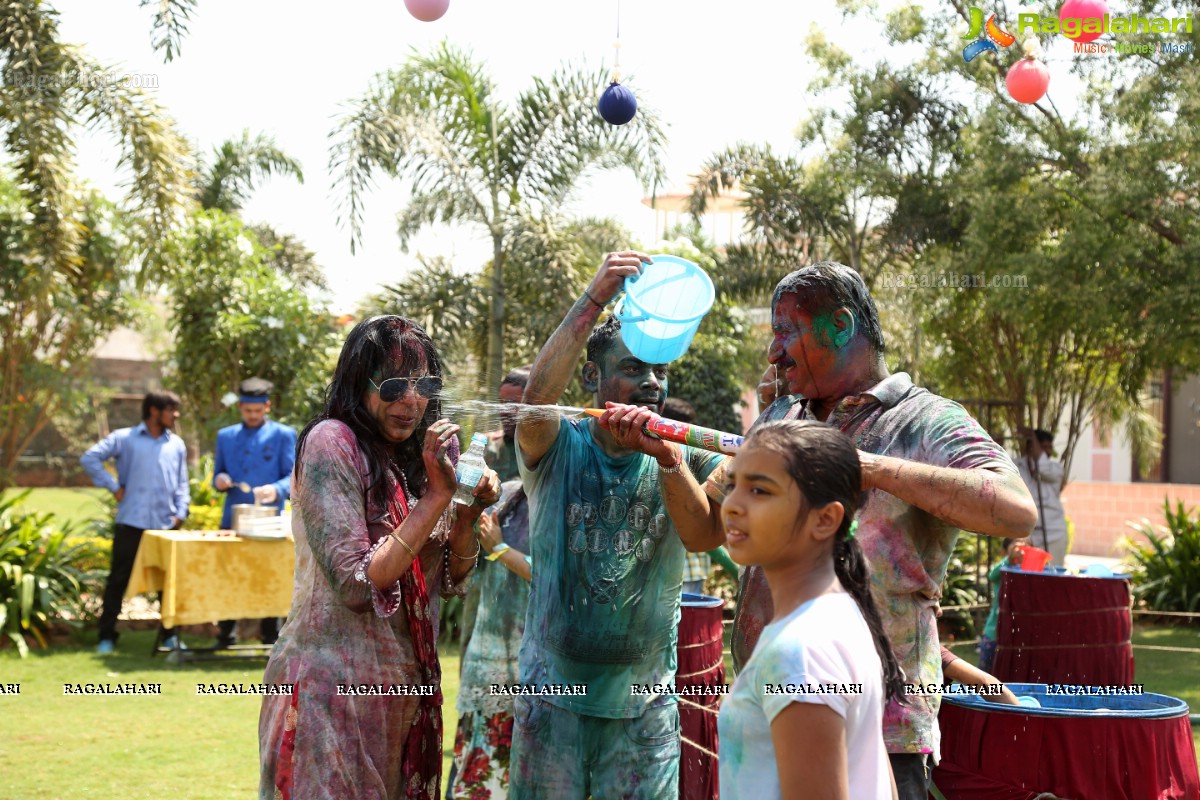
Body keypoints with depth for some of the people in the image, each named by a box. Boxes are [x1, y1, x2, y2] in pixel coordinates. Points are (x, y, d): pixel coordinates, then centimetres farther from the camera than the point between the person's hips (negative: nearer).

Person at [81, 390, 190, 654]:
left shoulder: (177, 444, 12)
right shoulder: (125, 439, 0)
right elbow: (90, 458, -5)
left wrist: (180, 512, 3)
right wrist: (114, 487, -7)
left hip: (166, 525, 4)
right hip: (131, 523, -3)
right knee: (118, 580, 2)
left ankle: (169, 634, 18)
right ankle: (107, 635, 10)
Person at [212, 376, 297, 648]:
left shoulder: (284, 435, 3)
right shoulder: (225, 436, 14)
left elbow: (293, 478, -2)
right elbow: (218, 477, 18)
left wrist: (276, 490, -23)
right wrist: (220, 481, -6)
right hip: (232, 521, 3)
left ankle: (271, 636, 8)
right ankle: (226, 636, 13)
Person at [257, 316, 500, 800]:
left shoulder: (422, 451, 7)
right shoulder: (331, 443, -14)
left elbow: (449, 582, 9)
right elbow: (358, 585, -21)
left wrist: (468, 513, -8)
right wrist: (436, 495, -20)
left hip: (406, 684, 7)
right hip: (334, 685, -7)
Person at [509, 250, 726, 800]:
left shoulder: (684, 461, -1)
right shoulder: (558, 449, -3)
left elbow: (704, 536, -20)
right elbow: (535, 403, -26)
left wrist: (665, 454, -37)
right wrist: (594, 299, -30)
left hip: (644, 704, 1)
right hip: (553, 693, -1)